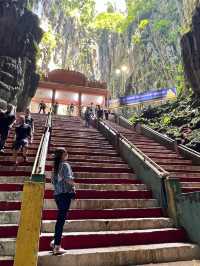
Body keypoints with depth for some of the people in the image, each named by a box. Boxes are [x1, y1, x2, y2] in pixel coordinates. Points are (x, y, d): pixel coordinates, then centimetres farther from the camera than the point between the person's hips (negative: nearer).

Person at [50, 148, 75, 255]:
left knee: (60, 218, 20)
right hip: (65, 194, -8)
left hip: (57, 194, 8)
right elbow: (68, 179, -23)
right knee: (61, 219, -2)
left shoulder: (56, 166, 12)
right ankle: (57, 246, 5)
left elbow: (53, 181, 16)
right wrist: (73, 184, -5)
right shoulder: (65, 165, -12)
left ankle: (55, 241, 28)